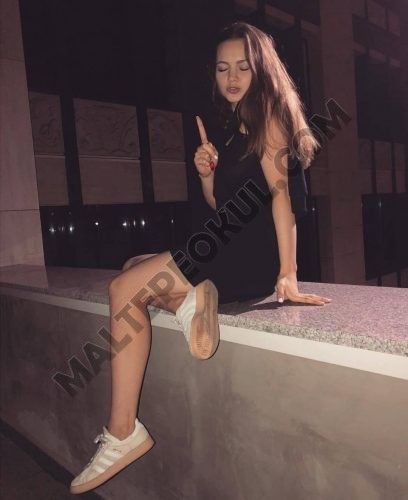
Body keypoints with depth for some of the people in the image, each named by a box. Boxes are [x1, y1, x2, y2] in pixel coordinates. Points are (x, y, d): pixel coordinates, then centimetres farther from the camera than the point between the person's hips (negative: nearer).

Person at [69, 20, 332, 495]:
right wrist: (207, 173, 0)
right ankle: (190, 299, -13)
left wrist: (288, 274, -23)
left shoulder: (267, 112, -3)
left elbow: (281, 192, -16)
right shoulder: (234, 125, 22)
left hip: (255, 252, -9)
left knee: (125, 288, -14)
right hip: (231, 248, 9)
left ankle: (123, 432, -11)